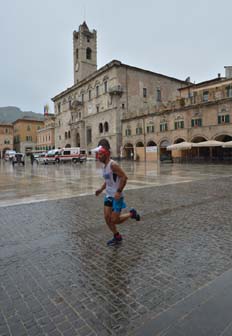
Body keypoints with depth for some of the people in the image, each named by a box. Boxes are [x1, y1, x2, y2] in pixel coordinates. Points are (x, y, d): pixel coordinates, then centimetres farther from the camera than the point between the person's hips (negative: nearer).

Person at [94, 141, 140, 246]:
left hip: (117, 196, -8)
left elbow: (124, 177, -23)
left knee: (115, 220, -4)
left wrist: (119, 191, -27)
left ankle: (131, 214, 19)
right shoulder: (104, 166, 10)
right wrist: (101, 189, 11)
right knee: (107, 218, 6)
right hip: (108, 195, 8)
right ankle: (117, 237, 23)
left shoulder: (113, 164, -18)